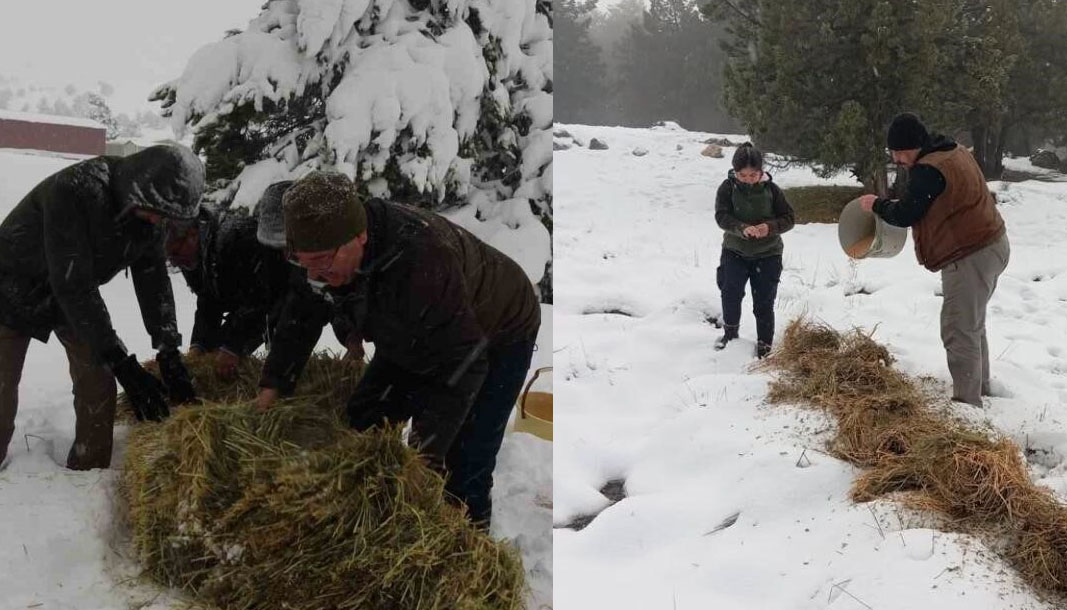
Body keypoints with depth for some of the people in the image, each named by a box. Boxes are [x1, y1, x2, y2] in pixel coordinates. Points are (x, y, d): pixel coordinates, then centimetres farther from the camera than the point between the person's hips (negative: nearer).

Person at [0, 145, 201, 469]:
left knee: (98, 382, -2)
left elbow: (154, 280, -13)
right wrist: (122, 363, -39)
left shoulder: (153, 210, -18)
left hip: (74, 294, 6)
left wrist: (169, 353, -22)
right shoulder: (75, 190, -38)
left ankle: (88, 471, 12)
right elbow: (74, 287, -38)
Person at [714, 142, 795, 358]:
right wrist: (742, 228, -35)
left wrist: (770, 227, -25)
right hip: (735, 251, 0)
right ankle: (730, 332, 8)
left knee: (764, 303, 1)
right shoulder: (727, 187, -6)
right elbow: (722, 216, -15)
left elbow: (788, 218, -3)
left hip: (767, 253, 0)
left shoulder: (771, 189, -6)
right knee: (730, 292, -18)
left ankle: (764, 346, 14)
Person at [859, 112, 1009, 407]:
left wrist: (877, 204, 3)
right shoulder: (955, 152, 9)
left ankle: (967, 402, -5)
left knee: (959, 331, -8)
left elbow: (904, 216, -14)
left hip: (970, 256, -11)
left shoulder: (928, 169, -22)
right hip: (990, 244, 11)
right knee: (973, 323, 23)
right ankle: (979, 385, 36)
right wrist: (902, 203, 12)